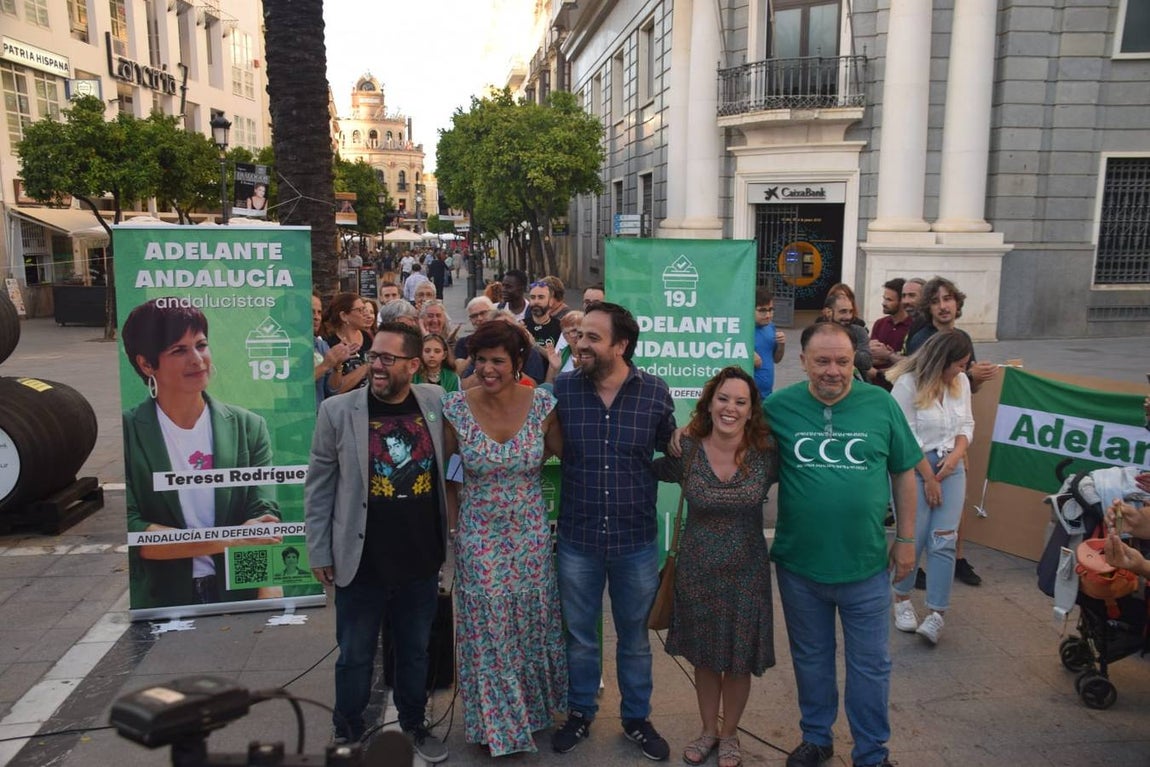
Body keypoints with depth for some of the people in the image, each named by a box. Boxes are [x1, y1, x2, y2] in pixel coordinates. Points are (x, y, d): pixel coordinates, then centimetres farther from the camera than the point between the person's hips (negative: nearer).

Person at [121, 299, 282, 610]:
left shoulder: (248, 427, -3)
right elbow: (129, 532, -14)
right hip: (159, 604, -1)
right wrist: (229, 540, -20)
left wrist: (270, 598, -25)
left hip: (240, 597, 1)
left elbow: (264, 521, -10)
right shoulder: (125, 432, -7)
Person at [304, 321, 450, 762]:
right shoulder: (338, 410, -9)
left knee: (416, 650, 18)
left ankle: (414, 724, 40)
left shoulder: (436, 402, -3)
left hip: (421, 560, 2)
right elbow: (318, 487, -3)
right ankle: (348, 732, 35)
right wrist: (319, 552, -3)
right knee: (355, 656, 13)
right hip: (362, 562, -2)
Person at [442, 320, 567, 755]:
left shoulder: (542, 404, -11)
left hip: (530, 535, 1)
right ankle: (496, 724, 34)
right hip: (479, 537, -1)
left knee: (533, 624, 16)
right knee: (487, 632, 10)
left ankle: (533, 705, 44)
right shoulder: (457, 408, -12)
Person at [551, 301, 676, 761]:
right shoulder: (561, 388, -8)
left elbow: (673, 451, 6)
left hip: (637, 540, 0)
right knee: (579, 636, 18)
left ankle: (636, 718, 41)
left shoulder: (655, 392, -8)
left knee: (634, 638, 19)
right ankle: (580, 713, 41)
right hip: (577, 538, 0)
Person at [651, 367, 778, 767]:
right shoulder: (685, 450, -11)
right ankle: (708, 729, 44)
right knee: (705, 657, 19)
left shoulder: (767, 453, -12)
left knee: (739, 660, 15)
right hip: (697, 570, 1)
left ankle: (729, 735, 41)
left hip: (746, 572, -1)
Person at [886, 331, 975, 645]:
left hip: (950, 468, 5)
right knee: (914, 539, -4)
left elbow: (967, 425, 11)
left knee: (943, 540, -4)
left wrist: (955, 456, -7)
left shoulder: (961, 382, 3)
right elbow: (907, 438, -14)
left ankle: (937, 613, -3)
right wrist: (929, 478, -11)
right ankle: (902, 599, 20)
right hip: (913, 468, -5)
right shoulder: (907, 384, -14)